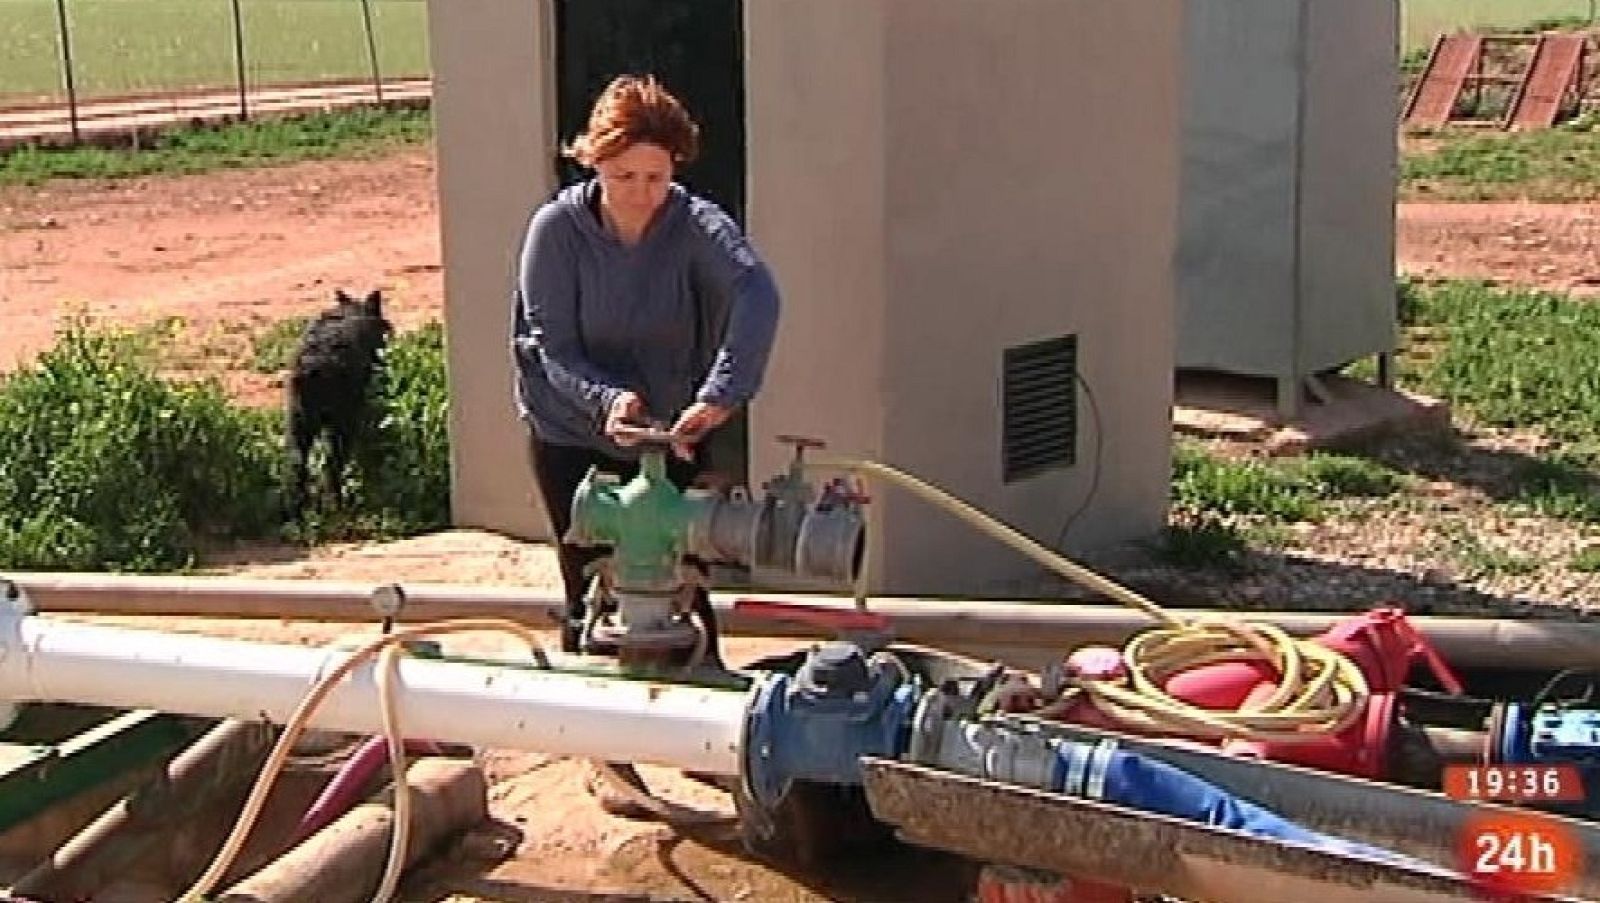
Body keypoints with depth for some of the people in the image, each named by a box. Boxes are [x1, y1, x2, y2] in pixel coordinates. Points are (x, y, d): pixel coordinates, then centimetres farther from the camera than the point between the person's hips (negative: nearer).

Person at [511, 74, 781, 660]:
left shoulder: (697, 226, -15)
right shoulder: (557, 228, -13)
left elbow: (756, 295, -34)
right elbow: (550, 349, -13)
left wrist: (720, 395, -49)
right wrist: (607, 399, -34)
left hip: (674, 436, 0)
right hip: (573, 439, 0)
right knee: (591, 595, 5)